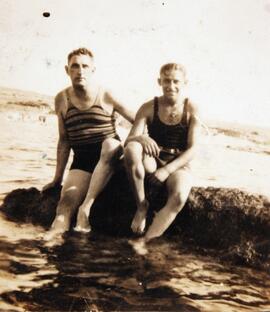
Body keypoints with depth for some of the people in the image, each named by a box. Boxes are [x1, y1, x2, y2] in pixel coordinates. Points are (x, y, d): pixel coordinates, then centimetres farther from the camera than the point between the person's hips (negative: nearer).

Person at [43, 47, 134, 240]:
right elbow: (64, 141, 11)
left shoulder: (106, 96, -1)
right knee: (67, 202, -25)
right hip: (82, 160, 2)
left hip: (109, 157, -2)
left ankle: (87, 205, -37)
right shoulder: (62, 100, 7)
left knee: (110, 144, -38)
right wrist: (58, 177, 9)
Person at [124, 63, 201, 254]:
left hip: (179, 165, -1)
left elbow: (193, 149, -8)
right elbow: (129, 139, -8)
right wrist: (140, 138, -33)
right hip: (152, 163, 1)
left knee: (179, 196, -35)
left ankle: (145, 241, -34)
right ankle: (141, 205, -17)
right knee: (132, 149, -33)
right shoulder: (149, 108, 1)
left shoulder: (191, 109, -1)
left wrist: (167, 170, -20)